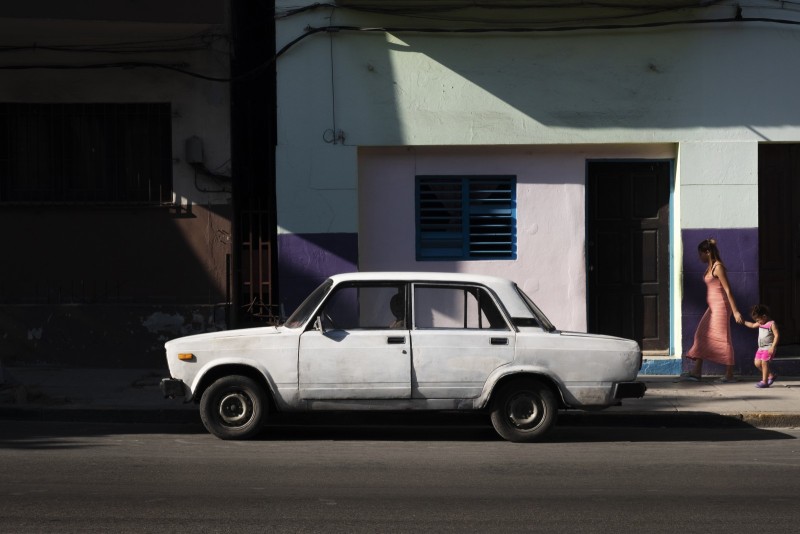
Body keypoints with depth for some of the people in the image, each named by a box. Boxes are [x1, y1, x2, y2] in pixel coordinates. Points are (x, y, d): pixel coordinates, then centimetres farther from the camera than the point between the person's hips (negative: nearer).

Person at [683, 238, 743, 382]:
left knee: (722, 339, -6)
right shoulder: (709, 267, 13)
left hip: (721, 306, -10)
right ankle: (696, 371, 7)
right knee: (702, 336, 6)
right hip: (713, 308, 10)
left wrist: (735, 311, -19)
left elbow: (728, 290, -17)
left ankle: (729, 374, 0)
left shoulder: (718, 267, -14)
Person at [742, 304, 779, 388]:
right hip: (761, 348, 9)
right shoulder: (761, 323, 12)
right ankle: (771, 375, 20)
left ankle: (764, 381, -6)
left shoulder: (772, 324, -12)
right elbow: (752, 325, 29)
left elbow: (776, 335, -17)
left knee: (764, 362, -12)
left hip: (768, 348, -9)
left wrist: (773, 347, -23)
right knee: (757, 363, 5)